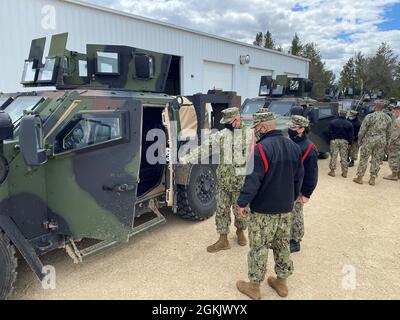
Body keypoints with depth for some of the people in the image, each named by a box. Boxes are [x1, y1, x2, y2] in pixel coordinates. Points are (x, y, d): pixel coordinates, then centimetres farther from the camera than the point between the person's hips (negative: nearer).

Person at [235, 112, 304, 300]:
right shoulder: (294, 147, 5)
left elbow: (253, 179, -22)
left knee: (259, 248, 6)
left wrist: (242, 202, -13)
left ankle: (254, 287, 19)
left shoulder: (262, 148, -20)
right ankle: (281, 283, 32)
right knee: (283, 246, 18)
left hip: (263, 210, -7)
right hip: (286, 208, 7)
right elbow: (299, 177, 12)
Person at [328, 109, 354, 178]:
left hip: (334, 140, -1)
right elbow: (350, 135, 4)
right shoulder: (349, 124, 2)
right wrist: (350, 143, 10)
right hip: (344, 141, 1)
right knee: (344, 157, 5)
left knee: (333, 156, 4)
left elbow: (330, 132, -1)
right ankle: (344, 172, 9)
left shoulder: (333, 122, -1)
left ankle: (332, 171, 5)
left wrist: (331, 139, 7)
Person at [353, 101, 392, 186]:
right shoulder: (388, 118, 4)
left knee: (363, 159, 5)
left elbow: (362, 129, -9)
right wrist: (386, 142, 20)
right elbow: (388, 132, 10)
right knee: (376, 160, 10)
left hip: (369, 140, -4)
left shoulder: (370, 116, -11)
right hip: (381, 141, 4)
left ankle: (359, 178, 11)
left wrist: (359, 140, 2)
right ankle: (372, 179, 13)